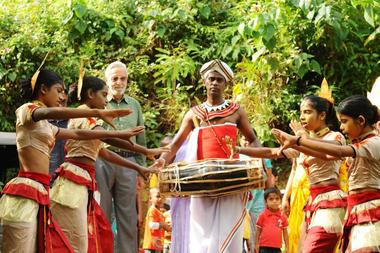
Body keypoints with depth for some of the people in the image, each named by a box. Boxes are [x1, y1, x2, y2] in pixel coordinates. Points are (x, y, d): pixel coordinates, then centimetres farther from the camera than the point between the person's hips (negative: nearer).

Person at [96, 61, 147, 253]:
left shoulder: (134, 105, 16)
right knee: (102, 214, 0)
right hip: (102, 162, -2)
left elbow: (141, 139, 18)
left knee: (128, 216, 2)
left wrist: (142, 166, 11)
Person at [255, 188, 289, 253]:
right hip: (265, 248, -2)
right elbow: (258, 231, 4)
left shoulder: (282, 217, 4)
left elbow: (285, 233, 8)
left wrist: (286, 247, 6)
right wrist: (256, 244, 1)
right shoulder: (262, 216, -1)